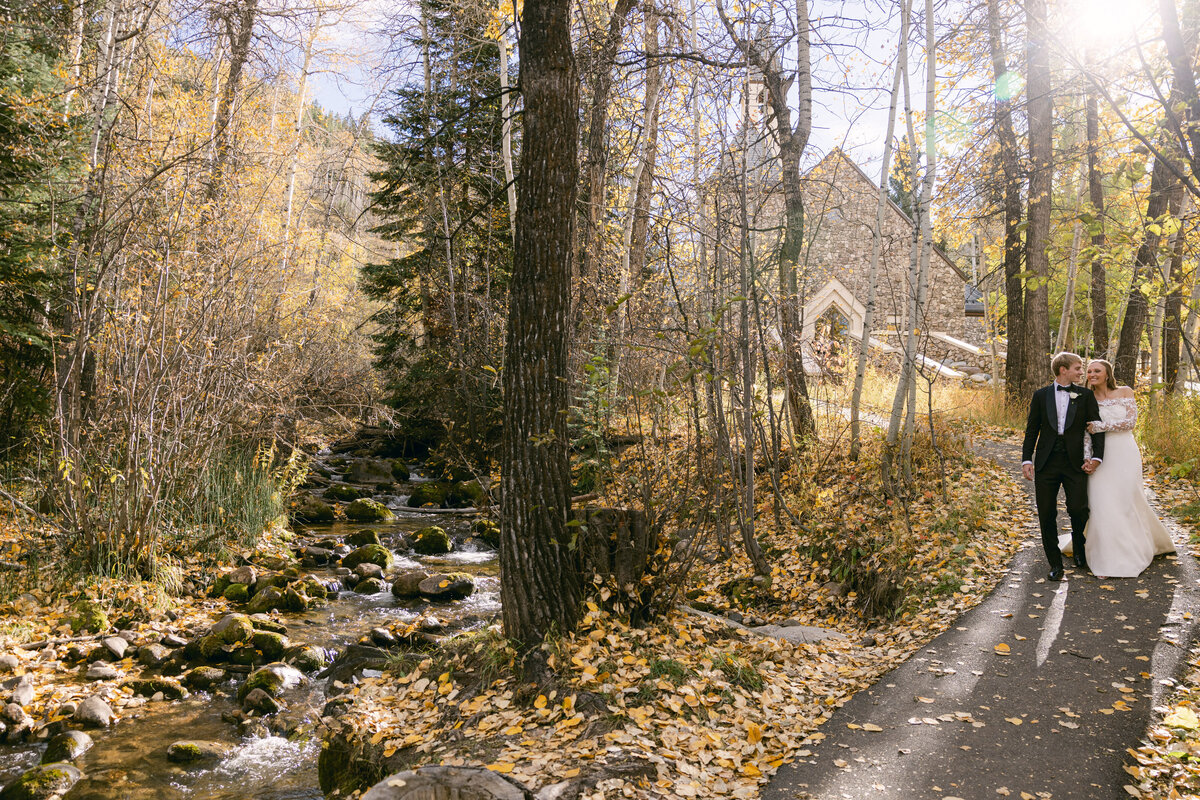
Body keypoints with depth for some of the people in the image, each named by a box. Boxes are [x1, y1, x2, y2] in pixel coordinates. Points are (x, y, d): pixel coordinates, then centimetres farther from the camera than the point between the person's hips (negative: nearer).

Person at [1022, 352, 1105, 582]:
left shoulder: (1086, 395, 6)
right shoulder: (1041, 395, 7)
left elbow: (1096, 427, 4)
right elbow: (1032, 430, 8)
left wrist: (1096, 457, -9)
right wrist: (1026, 460, 0)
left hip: (1075, 462, -1)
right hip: (1046, 463, 1)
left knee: (1078, 509, -8)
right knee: (1046, 515, 1)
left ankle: (1079, 551, 25)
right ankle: (1055, 564, 15)